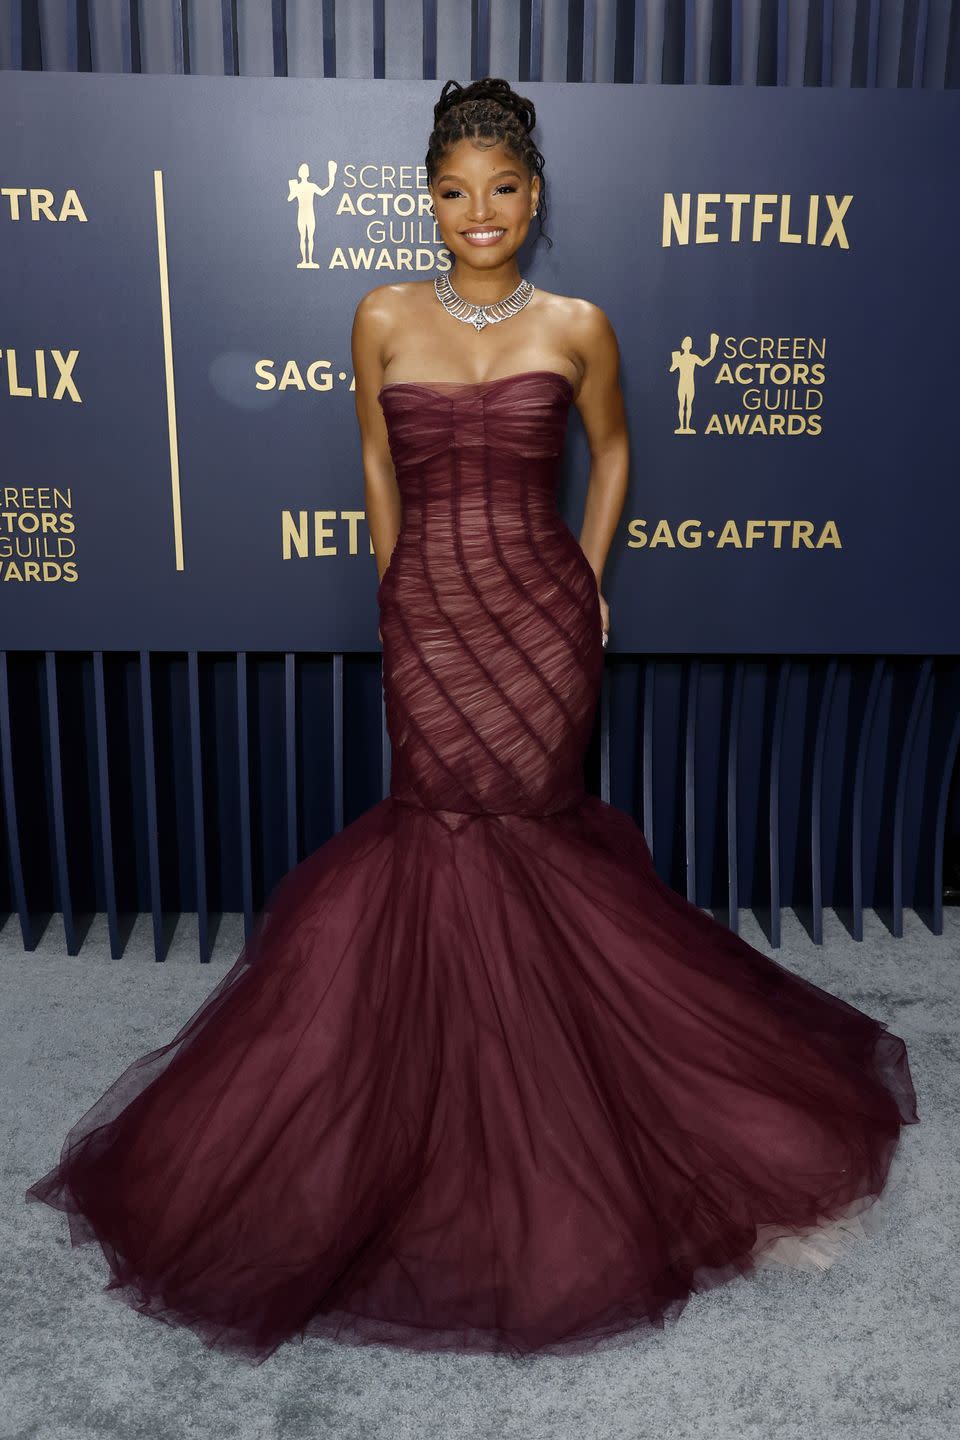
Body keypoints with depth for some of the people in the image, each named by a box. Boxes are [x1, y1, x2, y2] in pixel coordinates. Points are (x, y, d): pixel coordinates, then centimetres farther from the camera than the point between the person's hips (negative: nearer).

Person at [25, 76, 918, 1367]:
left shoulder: (577, 326, 1)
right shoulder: (383, 319, 3)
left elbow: (612, 448, 14)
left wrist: (589, 579, 9)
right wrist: (401, 587, 10)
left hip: (542, 616, -1)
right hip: (426, 613, 1)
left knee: (520, 825, 3)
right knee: (452, 833, 5)